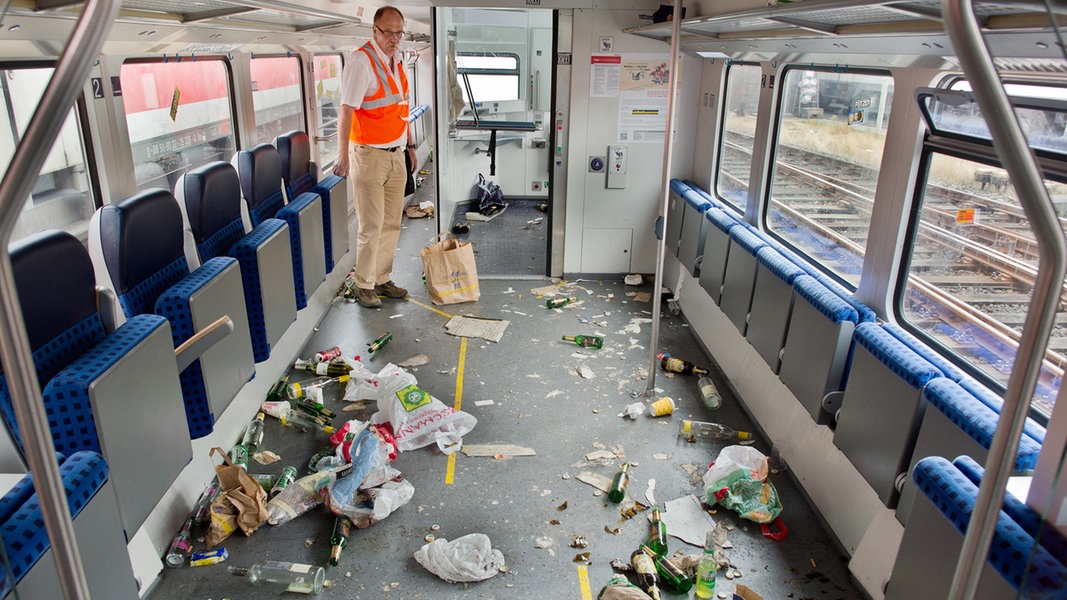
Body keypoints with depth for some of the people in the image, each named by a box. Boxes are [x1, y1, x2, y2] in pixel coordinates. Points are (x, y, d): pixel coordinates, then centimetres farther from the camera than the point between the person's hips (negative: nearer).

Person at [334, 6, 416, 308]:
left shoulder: (396, 62, 11)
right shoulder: (362, 61, -14)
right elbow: (346, 110, -20)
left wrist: (409, 144, 22)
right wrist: (343, 154, -27)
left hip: (395, 155, 8)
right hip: (369, 155, -8)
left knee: (391, 224, 12)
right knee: (371, 226, -3)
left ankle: (381, 279, 25)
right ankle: (364, 286, 10)